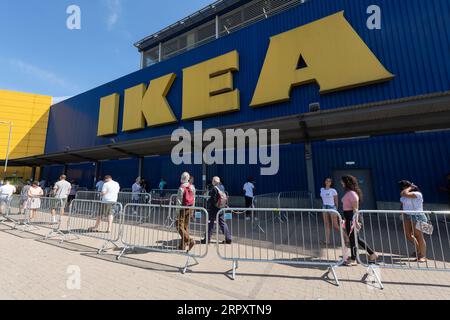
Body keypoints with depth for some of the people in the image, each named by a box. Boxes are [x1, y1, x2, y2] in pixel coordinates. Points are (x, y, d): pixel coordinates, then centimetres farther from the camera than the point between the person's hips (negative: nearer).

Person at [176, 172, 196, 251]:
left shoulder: (181, 188, -14)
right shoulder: (192, 187, 5)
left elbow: (179, 200, -13)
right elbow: (194, 198, 9)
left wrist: (178, 210, -8)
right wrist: (192, 209, 16)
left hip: (183, 208, -7)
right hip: (190, 208, 7)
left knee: (180, 226, 1)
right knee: (186, 226, 13)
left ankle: (190, 240, -11)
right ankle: (183, 245, 20)